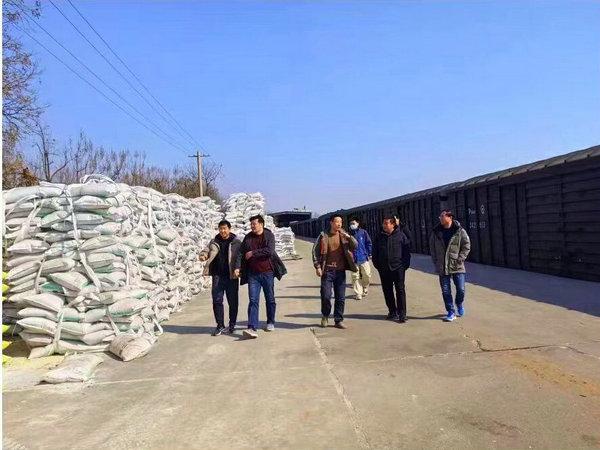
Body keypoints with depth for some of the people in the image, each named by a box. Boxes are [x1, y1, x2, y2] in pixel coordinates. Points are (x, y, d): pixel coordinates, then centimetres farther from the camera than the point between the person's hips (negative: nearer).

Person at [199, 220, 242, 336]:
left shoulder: (236, 242, -1)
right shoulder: (214, 241, 10)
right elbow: (206, 250, 12)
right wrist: (203, 255, -12)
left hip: (231, 276, -3)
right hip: (218, 275, 3)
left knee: (233, 301, 6)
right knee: (217, 300, 2)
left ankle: (232, 325, 20)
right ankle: (220, 325, 14)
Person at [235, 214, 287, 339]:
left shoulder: (269, 235, -4)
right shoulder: (248, 237, 6)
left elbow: (270, 250, -19)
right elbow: (241, 253, 5)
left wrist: (253, 253, -14)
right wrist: (238, 267, -9)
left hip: (267, 272, -2)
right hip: (253, 274, 2)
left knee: (270, 299, 11)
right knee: (253, 300, -6)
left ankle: (271, 323, 29)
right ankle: (252, 328, -10)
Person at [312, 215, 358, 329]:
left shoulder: (344, 235, 7)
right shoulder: (323, 236, 0)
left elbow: (355, 247, -1)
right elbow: (315, 251, 1)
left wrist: (348, 237, -18)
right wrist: (317, 266, -6)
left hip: (340, 271, 3)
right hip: (327, 271, -2)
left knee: (341, 297, 6)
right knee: (326, 296, -3)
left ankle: (339, 320, 18)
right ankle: (325, 316, 22)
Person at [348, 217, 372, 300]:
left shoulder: (363, 232, 1)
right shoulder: (349, 234, 5)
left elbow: (369, 243, 4)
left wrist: (369, 254, 0)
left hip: (364, 258, -1)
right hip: (354, 259, 1)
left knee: (366, 275, 1)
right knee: (355, 277, 0)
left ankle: (365, 289, 26)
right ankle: (358, 293, 7)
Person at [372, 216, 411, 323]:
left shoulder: (401, 235, -3)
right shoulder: (380, 237, 6)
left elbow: (407, 250, 0)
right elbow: (375, 252, 12)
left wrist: (405, 264, -5)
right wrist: (377, 265, 5)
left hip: (398, 268, -4)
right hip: (384, 270, 4)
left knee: (400, 291, -1)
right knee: (387, 291, 10)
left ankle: (402, 314, 5)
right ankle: (392, 312, 24)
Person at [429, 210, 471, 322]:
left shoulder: (460, 231, -6)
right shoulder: (436, 232, 2)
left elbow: (466, 246, -3)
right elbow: (432, 247, 9)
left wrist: (460, 259, -10)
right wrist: (435, 261, 2)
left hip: (457, 266, -2)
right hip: (442, 267, 2)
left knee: (461, 289, 3)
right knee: (446, 291, 5)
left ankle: (459, 305, 34)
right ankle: (450, 312, 18)